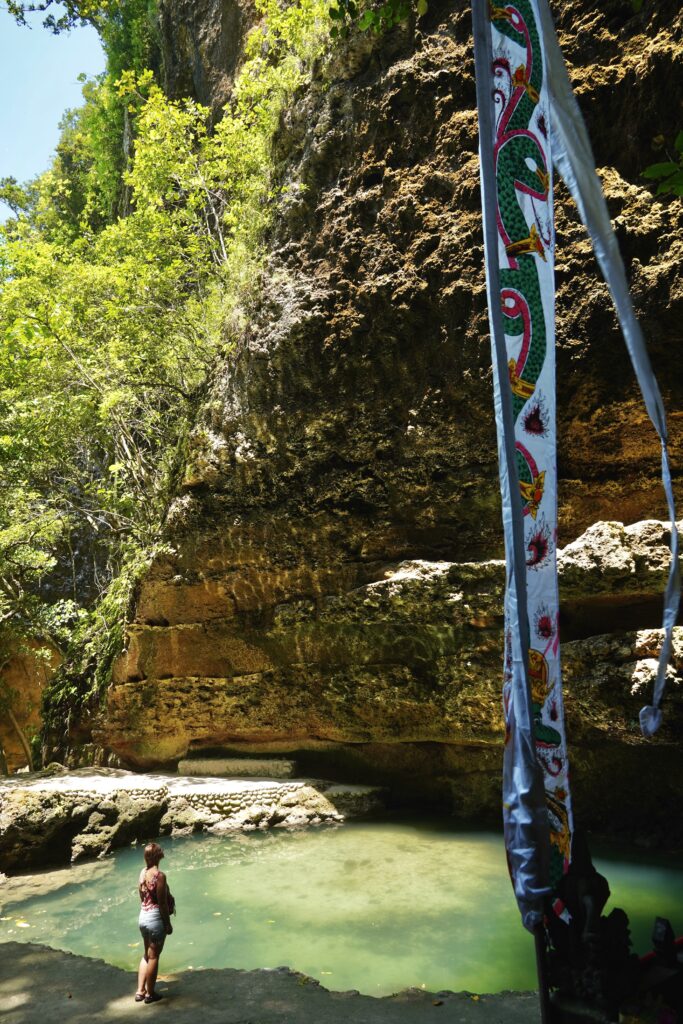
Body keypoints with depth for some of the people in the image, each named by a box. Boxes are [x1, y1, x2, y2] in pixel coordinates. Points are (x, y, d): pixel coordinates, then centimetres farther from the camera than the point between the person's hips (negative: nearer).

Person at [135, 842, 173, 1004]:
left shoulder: (142, 873, 1)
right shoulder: (159, 875, -21)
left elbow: (142, 897, 10)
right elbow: (162, 903, -18)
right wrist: (168, 924, -8)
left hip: (143, 917, 7)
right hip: (155, 918, -7)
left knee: (147, 954, 22)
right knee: (153, 956, 8)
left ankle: (140, 991, 26)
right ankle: (150, 993, 20)